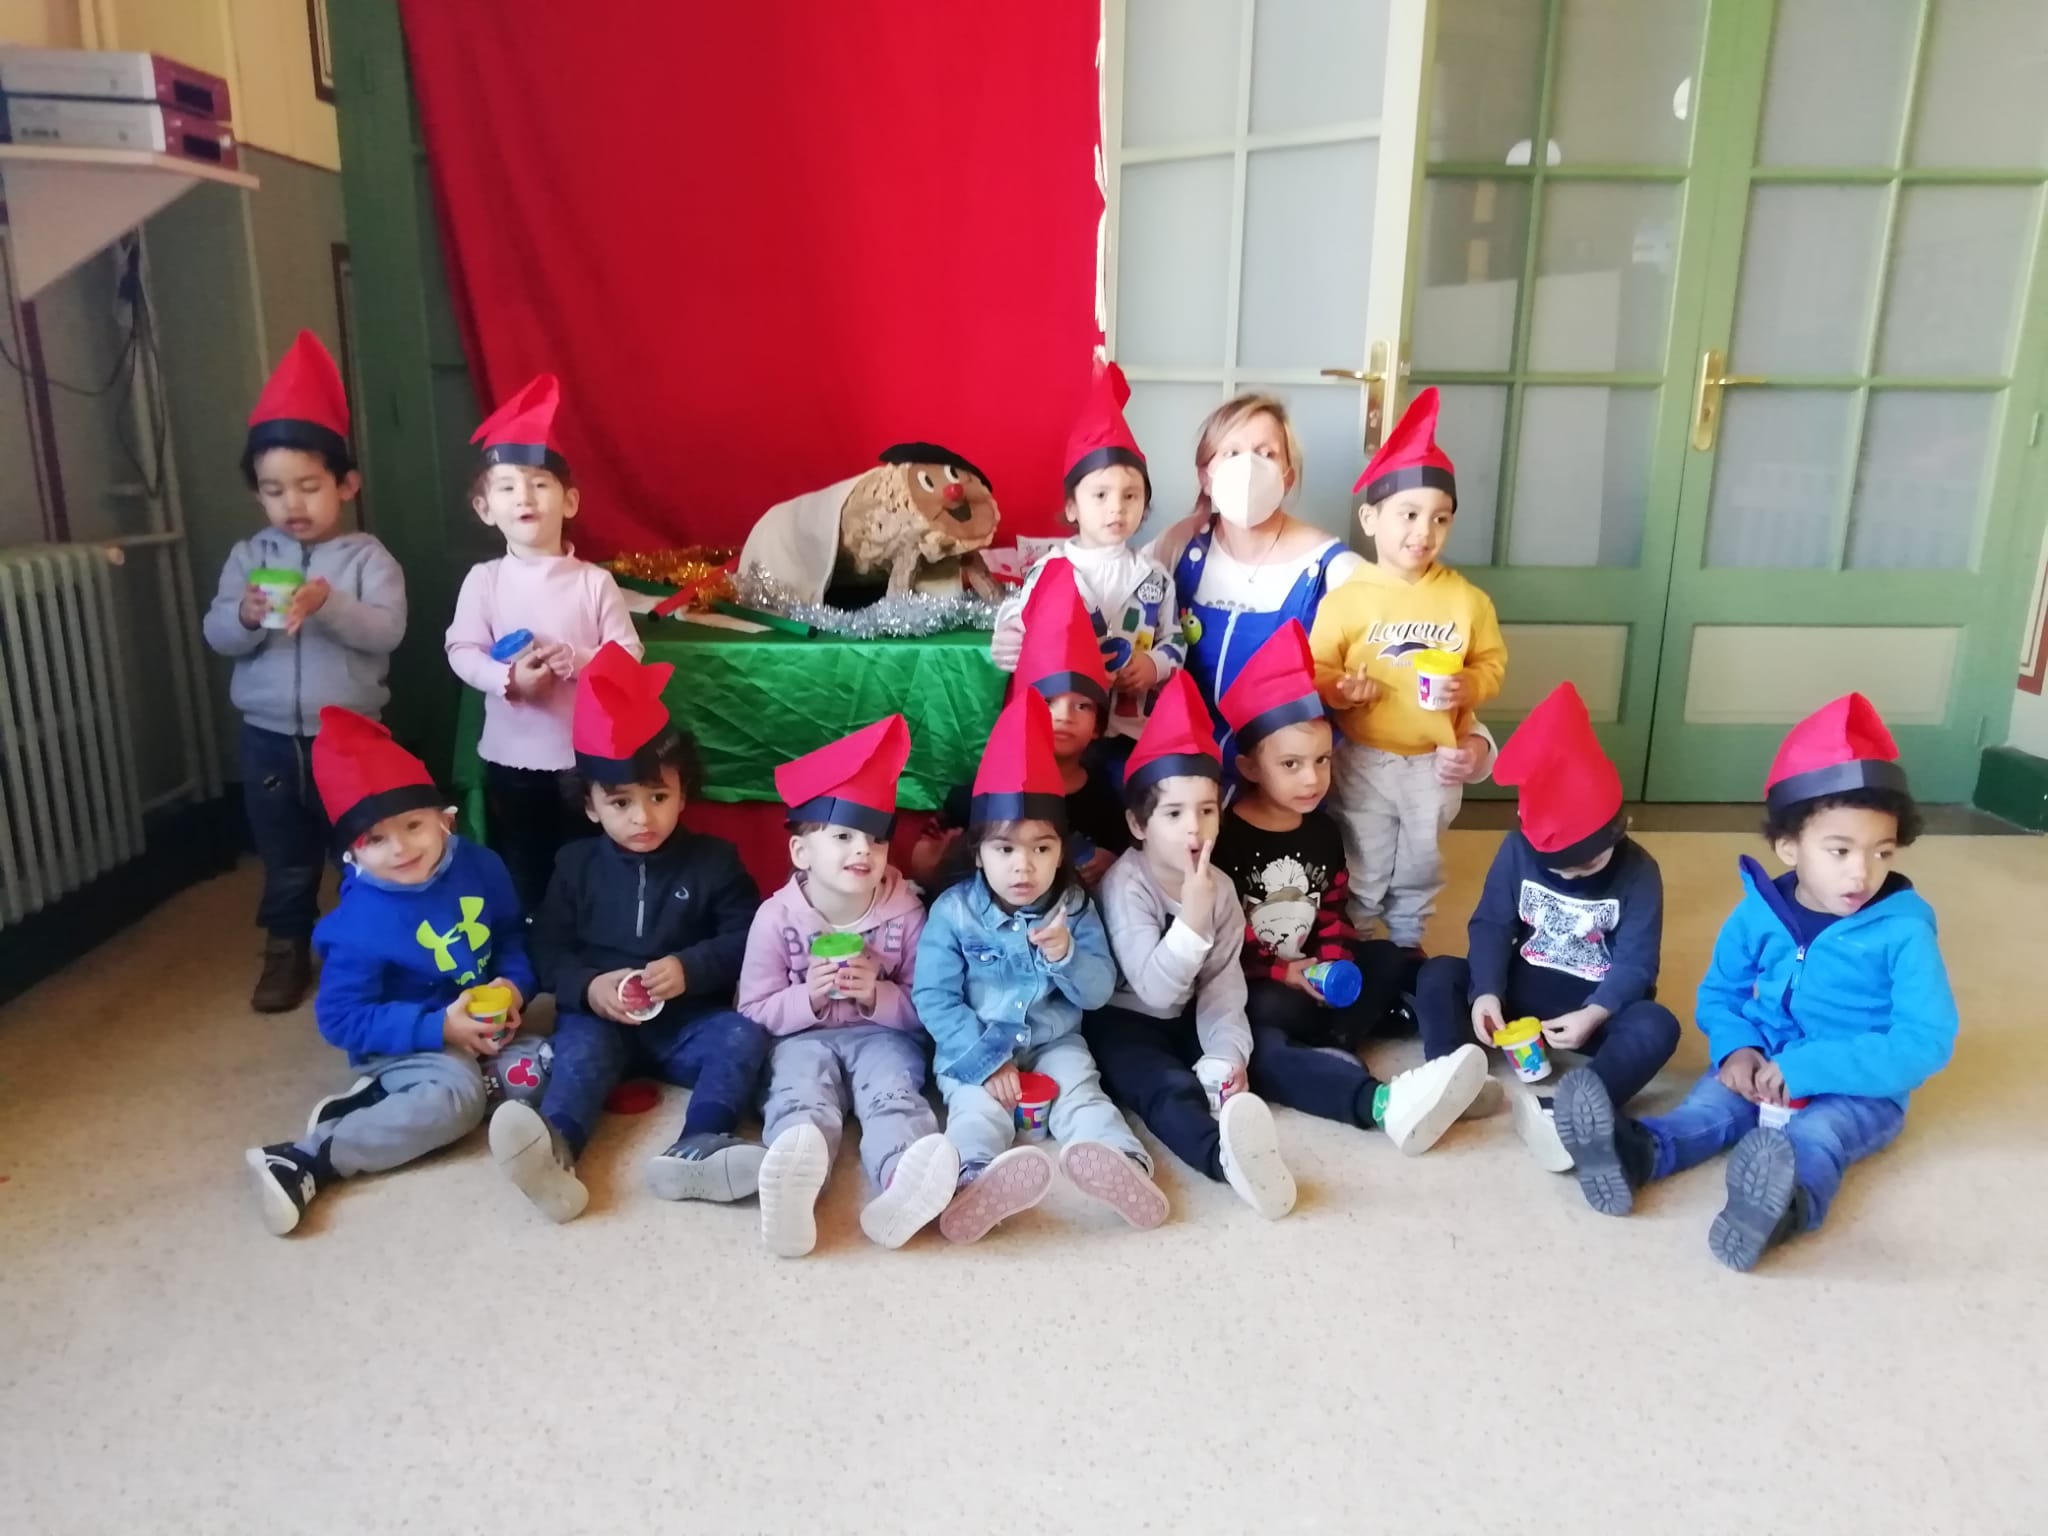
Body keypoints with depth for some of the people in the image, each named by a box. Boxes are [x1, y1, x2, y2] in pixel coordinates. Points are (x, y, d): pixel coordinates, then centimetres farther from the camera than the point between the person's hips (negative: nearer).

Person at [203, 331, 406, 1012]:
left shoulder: (367, 556, -7)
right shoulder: (248, 557, 2)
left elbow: (387, 630, -19)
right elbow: (217, 635, -3)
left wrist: (330, 605, -33)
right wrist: (246, 615, -24)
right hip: (270, 735, 3)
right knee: (285, 856, 16)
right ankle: (287, 951, 32)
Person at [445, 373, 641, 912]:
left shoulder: (594, 581, -7)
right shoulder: (483, 580, -3)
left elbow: (628, 656, -8)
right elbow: (462, 652, -6)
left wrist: (574, 659, -24)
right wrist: (510, 678, -23)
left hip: (584, 753, -1)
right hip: (511, 754, 2)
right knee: (519, 872, 16)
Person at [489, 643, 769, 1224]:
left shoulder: (712, 859, 3)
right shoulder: (577, 863, 7)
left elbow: (746, 939, -1)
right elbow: (547, 948, 5)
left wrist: (691, 969, -19)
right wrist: (586, 987, -16)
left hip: (690, 1019, 0)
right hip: (601, 1016, 0)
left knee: (745, 1035, -27)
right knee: (581, 1044, -31)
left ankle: (699, 1148, -49)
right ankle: (554, 1148, -59)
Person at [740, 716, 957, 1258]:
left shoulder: (906, 913, -2)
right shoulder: (776, 917, -4)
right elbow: (754, 1012, 0)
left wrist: (877, 994, -19)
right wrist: (809, 998, -20)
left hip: (883, 1035, 1)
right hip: (804, 1038, -1)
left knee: (893, 1092, -31)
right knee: (801, 1094, -33)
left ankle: (904, 1183, -64)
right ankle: (793, 1187, -67)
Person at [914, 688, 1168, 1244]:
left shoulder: (1074, 907, -1)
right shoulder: (953, 911, -9)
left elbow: (1099, 993, -2)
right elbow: (934, 999, -11)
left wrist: (1066, 956, -23)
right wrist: (985, 1061, -20)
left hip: (1055, 1042, 3)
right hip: (975, 1049, -3)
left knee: (1082, 1095, -23)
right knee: (978, 1108, -28)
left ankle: (1122, 1165, -50)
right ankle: (977, 1183, -58)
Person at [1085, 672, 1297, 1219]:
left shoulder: (1220, 886, 0)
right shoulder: (1125, 885, -20)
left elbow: (1223, 987, -3)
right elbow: (1155, 989, -28)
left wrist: (1226, 1057, -18)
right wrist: (1193, 917, -37)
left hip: (1187, 1022, 12)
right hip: (1123, 1023, -12)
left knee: (1269, 1048, -17)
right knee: (1169, 1087, -40)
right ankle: (1224, 1155, -67)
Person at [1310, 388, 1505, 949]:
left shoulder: (1466, 598, -6)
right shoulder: (1347, 596, -13)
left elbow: (1492, 661, 4)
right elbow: (1315, 670, -10)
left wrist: (1470, 687, -16)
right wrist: (1340, 690, -29)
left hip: (1436, 760, 3)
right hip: (1365, 758, -3)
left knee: (1421, 865, 21)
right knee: (1363, 867, 12)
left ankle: (1408, 942, 43)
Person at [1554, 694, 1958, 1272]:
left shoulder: (1903, 932, -15)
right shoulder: (1758, 913, -4)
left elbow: (1927, 1043, -21)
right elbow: (1718, 992, 9)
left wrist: (1806, 1068, -29)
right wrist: (1735, 1049, -15)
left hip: (1858, 1088, -4)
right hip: (1763, 1068, 4)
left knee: (1816, 1133, -34)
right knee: (1712, 1102, -25)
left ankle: (1791, 1201, -66)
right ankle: (1636, 1152, -53)